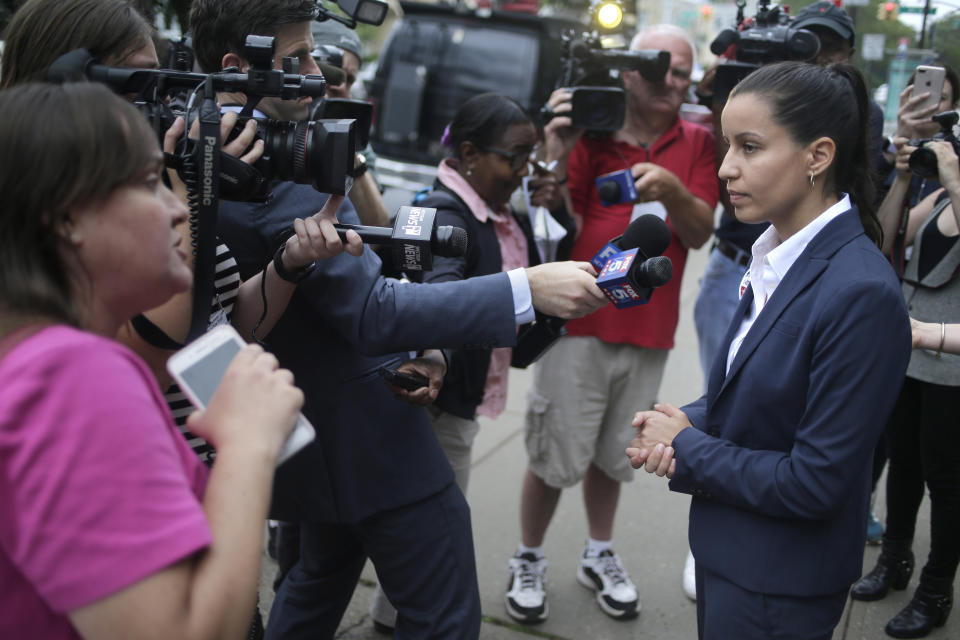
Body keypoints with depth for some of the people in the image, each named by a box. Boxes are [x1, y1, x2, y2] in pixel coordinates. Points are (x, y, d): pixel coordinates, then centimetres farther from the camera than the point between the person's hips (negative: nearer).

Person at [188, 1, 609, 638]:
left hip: (318, 433, 10)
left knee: (323, 574, 30)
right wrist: (528, 288, -32)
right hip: (369, 436, -10)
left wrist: (410, 344, 2)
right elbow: (373, 312, -31)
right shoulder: (277, 174, -25)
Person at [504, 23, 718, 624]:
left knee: (611, 454, 17)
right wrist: (559, 151, -22)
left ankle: (600, 555, 37)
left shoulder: (697, 143, 5)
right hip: (579, 321, -3)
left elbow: (699, 233, -2)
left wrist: (671, 189, -21)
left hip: (648, 329, 3)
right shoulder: (589, 130, -4)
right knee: (556, 457, 2)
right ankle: (528, 561, 23)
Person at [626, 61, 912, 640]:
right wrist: (685, 424, -7)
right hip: (727, 548, 7)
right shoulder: (778, 256, 0)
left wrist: (686, 449, -14)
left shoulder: (862, 294, -26)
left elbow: (815, 481, -24)